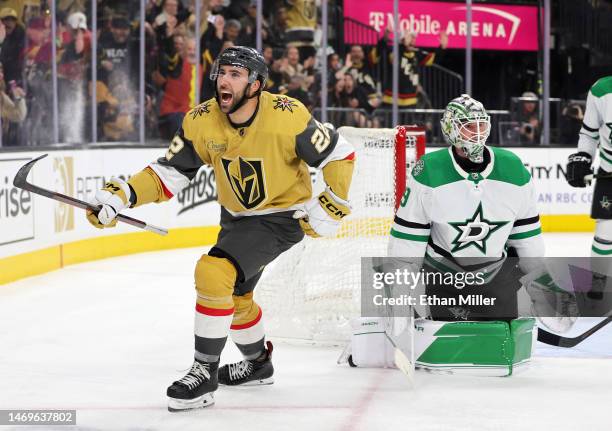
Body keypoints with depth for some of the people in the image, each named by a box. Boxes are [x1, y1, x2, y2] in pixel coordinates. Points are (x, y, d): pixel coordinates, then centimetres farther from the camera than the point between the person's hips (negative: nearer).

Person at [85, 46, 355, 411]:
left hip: (282, 218, -7)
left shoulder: (286, 117, -27)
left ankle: (205, 373, -14)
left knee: (215, 273, -25)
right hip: (236, 217, 7)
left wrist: (331, 209, -16)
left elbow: (341, 155, -17)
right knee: (233, 294, 22)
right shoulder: (202, 122, -13)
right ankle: (258, 363, 51)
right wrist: (122, 195, -22)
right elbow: (169, 173, -8)